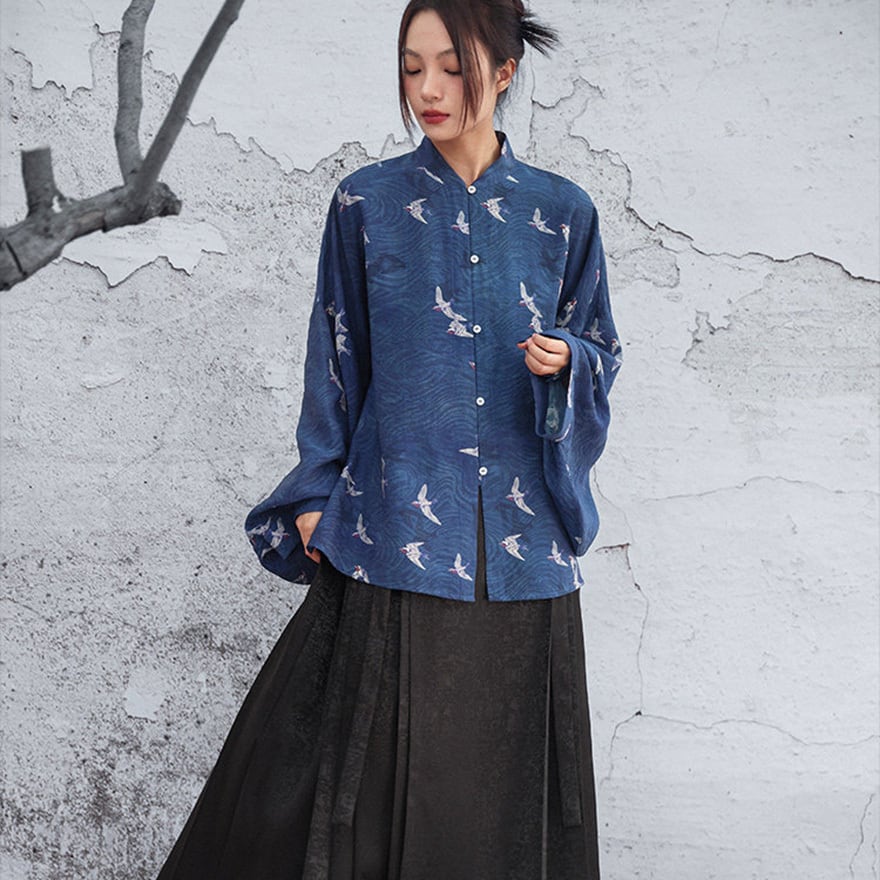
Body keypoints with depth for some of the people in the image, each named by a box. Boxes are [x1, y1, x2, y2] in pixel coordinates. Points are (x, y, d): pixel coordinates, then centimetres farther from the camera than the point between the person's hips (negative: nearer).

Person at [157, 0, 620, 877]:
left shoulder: (561, 211, 5)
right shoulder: (365, 204, 3)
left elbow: (602, 352, 12)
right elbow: (335, 360, 6)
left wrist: (565, 360, -11)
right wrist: (315, 494, 3)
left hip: (523, 530, 1)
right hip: (399, 526, -1)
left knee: (508, 769, 8)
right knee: (378, 761, 2)